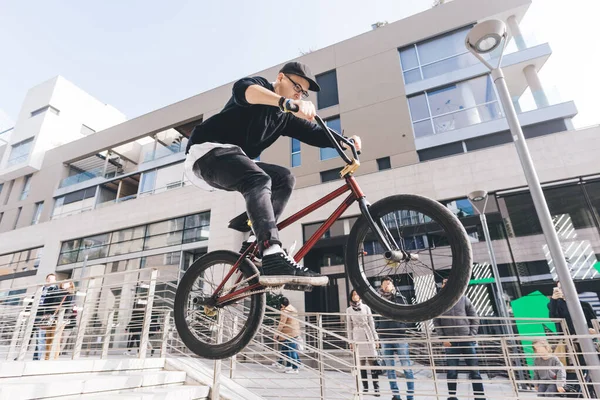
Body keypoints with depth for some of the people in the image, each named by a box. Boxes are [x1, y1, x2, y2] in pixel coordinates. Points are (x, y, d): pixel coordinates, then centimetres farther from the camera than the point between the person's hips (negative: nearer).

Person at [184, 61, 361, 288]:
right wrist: (289, 103, -47)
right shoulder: (259, 85, -5)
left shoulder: (285, 117, 13)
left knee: (284, 179, -9)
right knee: (259, 180, -32)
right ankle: (274, 260, -43)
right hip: (208, 150, -8)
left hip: (235, 159, 8)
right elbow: (243, 89, -30)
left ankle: (253, 243, -8)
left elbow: (318, 135, 3)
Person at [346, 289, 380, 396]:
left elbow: (371, 323, 5)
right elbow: (349, 326, 6)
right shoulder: (349, 310, 5)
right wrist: (350, 341, 3)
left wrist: (376, 338, 3)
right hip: (357, 337, 1)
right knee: (361, 362, 5)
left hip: (368, 335, -1)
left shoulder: (365, 307, 3)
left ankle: (376, 388, 1)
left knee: (372, 361, -4)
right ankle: (365, 387, 15)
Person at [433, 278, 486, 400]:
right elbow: (436, 322, 2)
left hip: (467, 340, 0)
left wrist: (472, 335, -5)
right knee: (451, 372, 5)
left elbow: (475, 318, 5)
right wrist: (443, 338, -7)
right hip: (450, 342, 0)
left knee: (474, 370, 4)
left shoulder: (464, 299, 4)